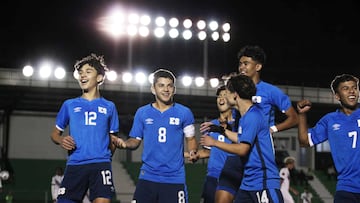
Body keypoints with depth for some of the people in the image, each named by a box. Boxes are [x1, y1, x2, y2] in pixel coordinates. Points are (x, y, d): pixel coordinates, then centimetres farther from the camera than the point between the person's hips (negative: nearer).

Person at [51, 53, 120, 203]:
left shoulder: (109, 106, 15)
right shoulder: (69, 105, 15)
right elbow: (55, 133, 19)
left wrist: (114, 143, -1)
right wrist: (61, 140, -2)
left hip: (101, 164, -1)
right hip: (75, 165, 1)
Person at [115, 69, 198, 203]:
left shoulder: (184, 113, 3)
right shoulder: (142, 112, 7)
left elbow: (190, 138, 11)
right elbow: (135, 140, 12)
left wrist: (193, 152, -10)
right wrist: (125, 144, -9)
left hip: (175, 178, -1)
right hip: (147, 176, 1)